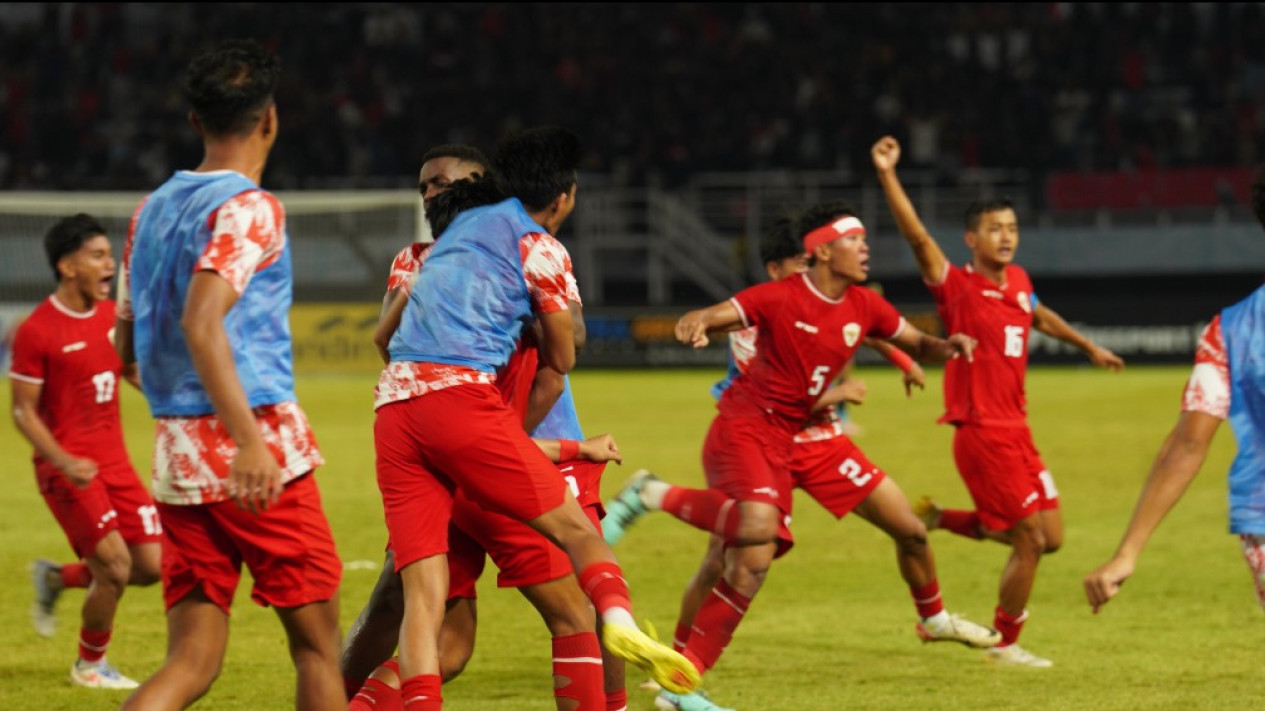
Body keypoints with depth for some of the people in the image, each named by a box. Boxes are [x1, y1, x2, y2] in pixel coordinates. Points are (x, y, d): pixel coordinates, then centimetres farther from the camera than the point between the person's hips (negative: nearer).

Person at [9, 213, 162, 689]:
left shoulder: (112, 315, 7)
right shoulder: (36, 332, -14)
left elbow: (133, 372, 22)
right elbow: (23, 411, -12)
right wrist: (64, 462, -24)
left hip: (114, 462, 7)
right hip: (68, 469, -7)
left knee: (151, 566, 2)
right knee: (115, 568, -12)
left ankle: (55, 579, 26)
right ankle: (90, 665, 12)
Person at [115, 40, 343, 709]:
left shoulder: (152, 208, 14)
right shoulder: (250, 208, -9)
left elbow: (126, 345, 20)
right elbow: (200, 323, -23)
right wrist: (251, 441, -30)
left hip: (176, 457, 7)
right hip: (258, 460, -7)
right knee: (316, 645, 6)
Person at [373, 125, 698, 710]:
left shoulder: (463, 226, 27)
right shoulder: (541, 248, 6)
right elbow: (561, 360, 13)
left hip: (392, 407, 6)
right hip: (459, 393, -6)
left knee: (424, 592, -1)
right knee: (575, 528, -1)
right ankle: (619, 620, -28)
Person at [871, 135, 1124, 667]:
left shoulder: (1018, 282, 9)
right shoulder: (958, 287, -11)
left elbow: (1040, 317, 32)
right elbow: (917, 237, -25)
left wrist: (1089, 348, 44)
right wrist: (887, 175, -35)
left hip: (1016, 429, 8)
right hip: (981, 431, -8)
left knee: (1049, 537, 11)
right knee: (1031, 539, -6)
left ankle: (938, 520, 24)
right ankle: (1005, 644, 12)